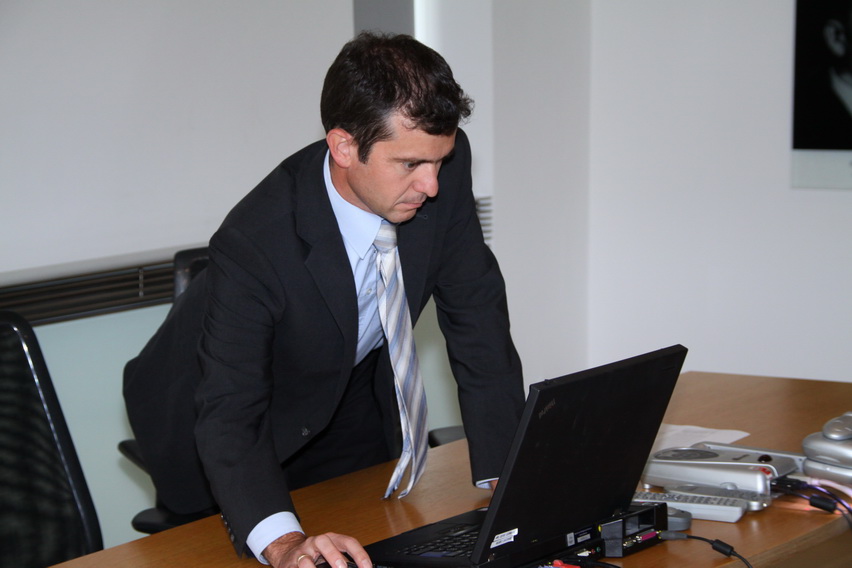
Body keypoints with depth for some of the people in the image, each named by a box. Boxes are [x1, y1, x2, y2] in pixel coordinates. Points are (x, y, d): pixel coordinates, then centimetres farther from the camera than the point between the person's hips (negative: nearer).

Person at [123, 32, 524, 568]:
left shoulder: (441, 168, -25)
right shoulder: (255, 243, -39)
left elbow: (477, 313, -17)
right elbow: (227, 417, -40)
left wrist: (504, 480, -25)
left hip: (356, 396, 5)